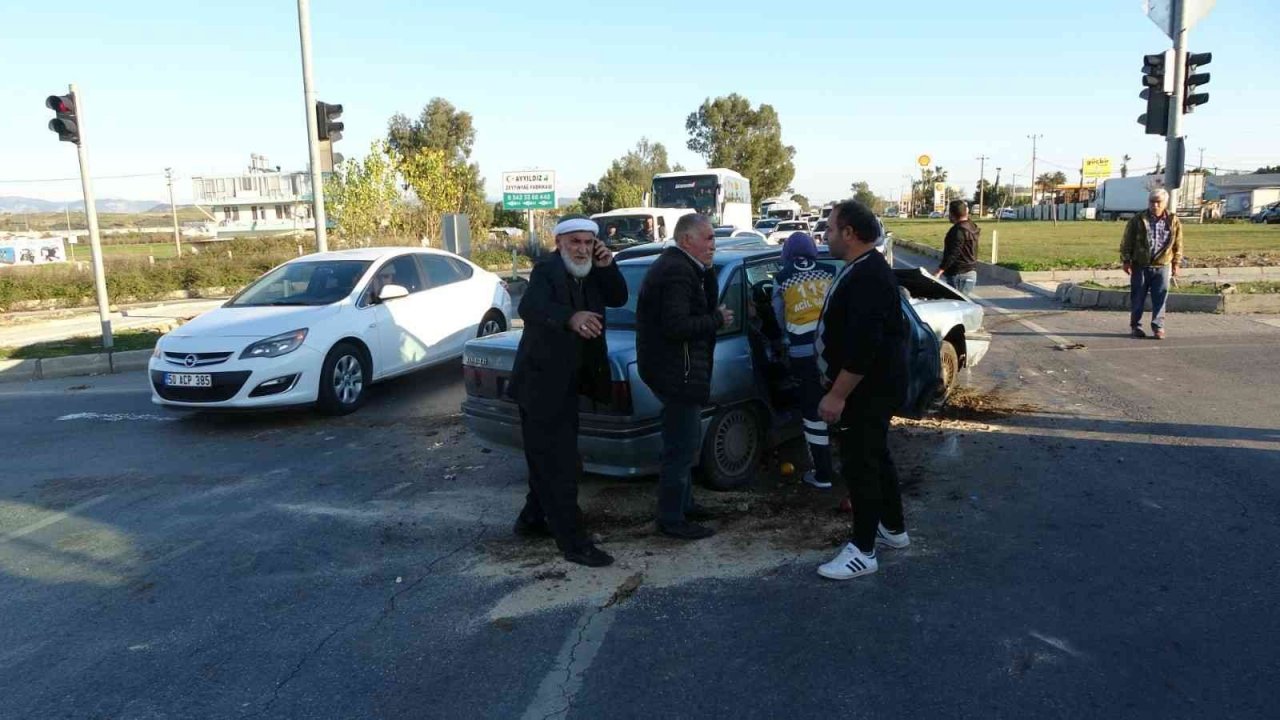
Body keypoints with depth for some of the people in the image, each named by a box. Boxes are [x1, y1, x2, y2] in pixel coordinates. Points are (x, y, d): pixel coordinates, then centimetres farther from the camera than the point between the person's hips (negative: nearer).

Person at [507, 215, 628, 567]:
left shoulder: (591, 274, 6)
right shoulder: (546, 271, -18)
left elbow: (619, 298, 5)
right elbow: (531, 307, -37)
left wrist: (607, 267, -11)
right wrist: (571, 317, -55)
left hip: (565, 384, 9)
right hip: (543, 384, -9)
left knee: (550, 459, 21)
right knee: (558, 465, -5)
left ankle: (532, 519, 38)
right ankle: (574, 543, 1)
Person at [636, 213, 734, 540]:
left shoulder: (676, 265, 15)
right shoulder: (678, 271, -19)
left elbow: (706, 304, 16)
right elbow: (677, 326, -26)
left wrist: (707, 270, 4)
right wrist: (718, 320, -15)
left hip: (673, 368, 11)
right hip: (676, 371, -11)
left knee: (685, 440, 23)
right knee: (682, 447, -3)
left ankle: (681, 503, 36)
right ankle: (672, 519, 6)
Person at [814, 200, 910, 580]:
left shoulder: (868, 277, -24)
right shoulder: (862, 269, 11)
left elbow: (863, 345, -30)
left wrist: (837, 395, -27)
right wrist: (838, 388, 24)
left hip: (867, 391, -11)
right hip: (868, 388, 11)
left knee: (859, 465, -3)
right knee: (875, 457, 20)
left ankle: (863, 551, 7)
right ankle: (893, 528, 35)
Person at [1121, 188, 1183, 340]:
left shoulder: (1174, 221, 4)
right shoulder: (1137, 220, -3)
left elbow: (1178, 245, 10)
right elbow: (1127, 242, 0)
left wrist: (1176, 263, 7)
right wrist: (1126, 261, -4)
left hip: (1162, 266, 1)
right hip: (1140, 266, -1)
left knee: (1160, 298, 1)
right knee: (1138, 297, 5)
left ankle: (1158, 327, 9)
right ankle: (1135, 326, 15)